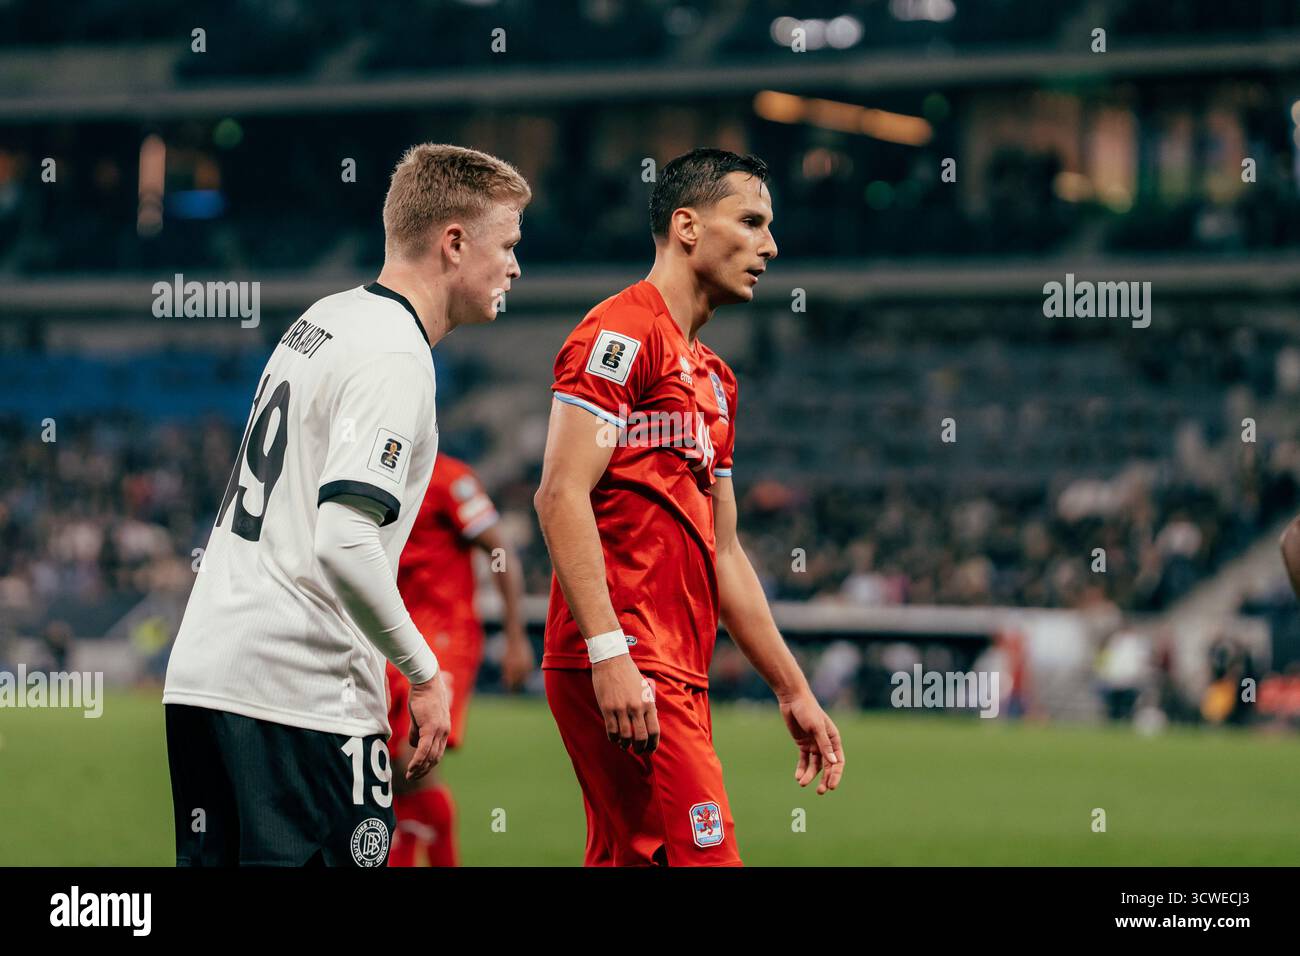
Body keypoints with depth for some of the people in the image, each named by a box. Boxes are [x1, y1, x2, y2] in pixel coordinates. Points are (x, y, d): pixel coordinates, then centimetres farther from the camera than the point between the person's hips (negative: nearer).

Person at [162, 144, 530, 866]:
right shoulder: (395, 360, -14)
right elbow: (344, 546, -24)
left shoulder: (323, 319, 15)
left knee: (211, 859, 12)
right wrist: (424, 671, -14)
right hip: (302, 693, -9)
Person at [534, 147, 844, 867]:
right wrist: (609, 654, -24)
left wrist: (794, 692, 26)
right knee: (704, 857, -15)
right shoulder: (622, 333, -6)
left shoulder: (713, 379, 23)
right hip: (623, 671, -10)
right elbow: (561, 495, -16)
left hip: (676, 675, 10)